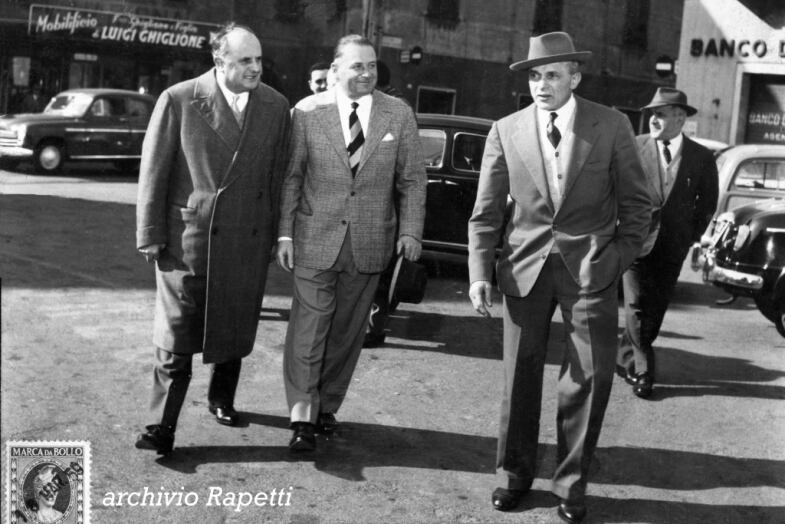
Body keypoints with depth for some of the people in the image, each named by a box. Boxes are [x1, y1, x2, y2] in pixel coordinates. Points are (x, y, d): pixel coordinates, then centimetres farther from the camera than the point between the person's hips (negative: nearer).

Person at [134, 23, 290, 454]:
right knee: (177, 334, 1)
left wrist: (274, 233, 7)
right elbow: (153, 171, -2)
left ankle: (221, 399, 36)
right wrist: (150, 234, -3)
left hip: (248, 240, 3)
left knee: (235, 329, 14)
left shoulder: (276, 106, 3)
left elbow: (277, 175, 7)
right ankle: (163, 425, 10)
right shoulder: (178, 100, -5)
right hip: (189, 234, -3)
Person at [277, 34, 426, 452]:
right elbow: (291, 176, 0)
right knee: (309, 328, -2)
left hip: (370, 241, 2)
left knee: (347, 331, 10)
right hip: (316, 238, -2)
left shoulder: (399, 114, 3)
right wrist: (285, 232, -5)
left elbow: (412, 179, 5)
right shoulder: (307, 112, -1)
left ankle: (327, 406, 25)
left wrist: (410, 230, -4)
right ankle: (302, 417, 6)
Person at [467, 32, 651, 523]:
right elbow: (487, 211, 3)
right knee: (521, 376, 7)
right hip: (525, 267, 1)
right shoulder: (506, 131, 1)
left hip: (590, 270, -1)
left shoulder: (612, 125, -1)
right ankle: (516, 473, 24)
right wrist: (481, 272, -5)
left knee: (591, 377, 2)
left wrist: (618, 260, -4)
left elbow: (637, 202, 4)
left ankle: (572, 483, 18)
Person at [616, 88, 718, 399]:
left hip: (672, 247, 2)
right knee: (637, 305, -8)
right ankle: (642, 370, 3)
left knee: (655, 309, 8)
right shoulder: (635, 147, -3)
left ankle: (626, 359, 26)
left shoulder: (701, 158, 1)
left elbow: (708, 202, 12)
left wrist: (693, 236, 7)